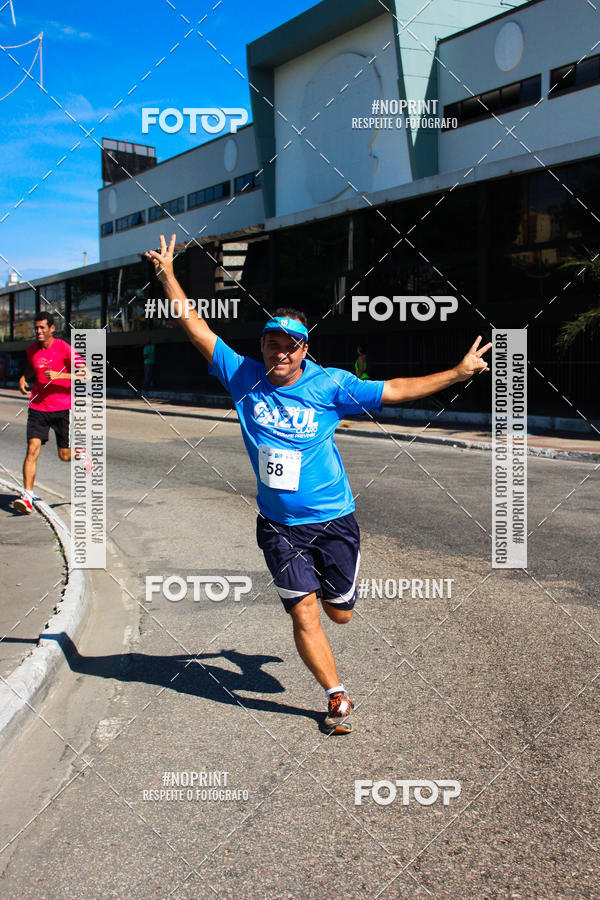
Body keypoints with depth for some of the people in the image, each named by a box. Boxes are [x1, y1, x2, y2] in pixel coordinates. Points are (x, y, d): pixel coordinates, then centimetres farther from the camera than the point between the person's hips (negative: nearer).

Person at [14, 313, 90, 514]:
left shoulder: (64, 348, -9)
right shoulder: (32, 350, 6)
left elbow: (86, 375, -13)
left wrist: (59, 375, -23)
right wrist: (23, 378, 6)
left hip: (62, 408, -3)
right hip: (37, 408, 3)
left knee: (64, 456, 4)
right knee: (32, 450, -12)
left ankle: (80, 452, 40)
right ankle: (27, 496, -11)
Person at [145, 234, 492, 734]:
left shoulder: (330, 385, -9)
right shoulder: (243, 377, -5)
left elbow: (395, 390, -4)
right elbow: (196, 328, -2)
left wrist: (458, 372, -4)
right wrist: (167, 276, -5)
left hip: (332, 519, -1)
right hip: (278, 525, 1)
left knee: (340, 613, 12)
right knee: (303, 613, -1)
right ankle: (338, 697, 19)